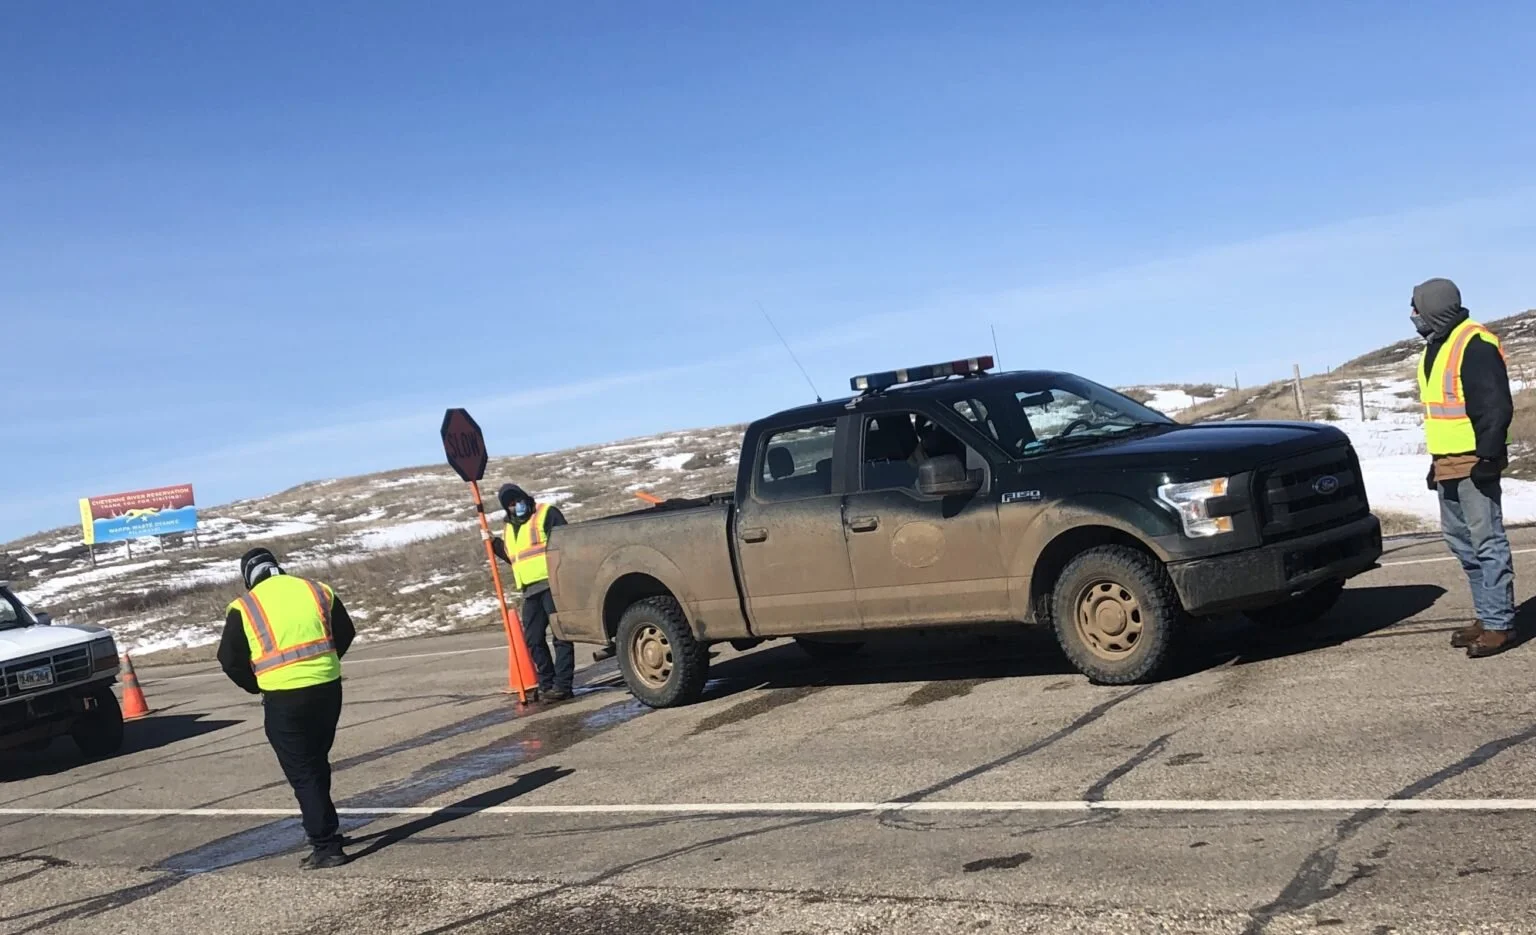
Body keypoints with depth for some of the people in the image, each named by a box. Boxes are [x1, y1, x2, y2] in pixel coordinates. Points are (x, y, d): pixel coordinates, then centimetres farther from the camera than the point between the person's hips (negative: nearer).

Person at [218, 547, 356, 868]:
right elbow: (345, 634, 17)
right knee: (318, 764, 22)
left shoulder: (244, 608, -1)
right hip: (328, 688, 4)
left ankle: (325, 845, 1)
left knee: (302, 772, 4)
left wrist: (258, 686, 19)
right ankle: (324, 828, 32)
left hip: (284, 698, -4)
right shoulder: (318, 590, 8)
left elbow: (230, 659, 4)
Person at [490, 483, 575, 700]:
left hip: (552, 584, -8)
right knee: (533, 639, 8)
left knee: (560, 635, -7)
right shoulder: (508, 529, 21)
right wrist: (494, 544, 14)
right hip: (530, 590, 8)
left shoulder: (547, 513, -1)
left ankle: (562, 684, -9)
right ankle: (546, 685, 15)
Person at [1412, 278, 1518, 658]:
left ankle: (1499, 624, -2)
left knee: (1487, 542, -6)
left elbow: (1495, 407, -19)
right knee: (1461, 540, 14)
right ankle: (1487, 616, 22)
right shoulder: (1436, 348, 16)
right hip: (1448, 465, 10)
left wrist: (1488, 456, -22)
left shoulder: (1475, 344, -15)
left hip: (1473, 463, -10)